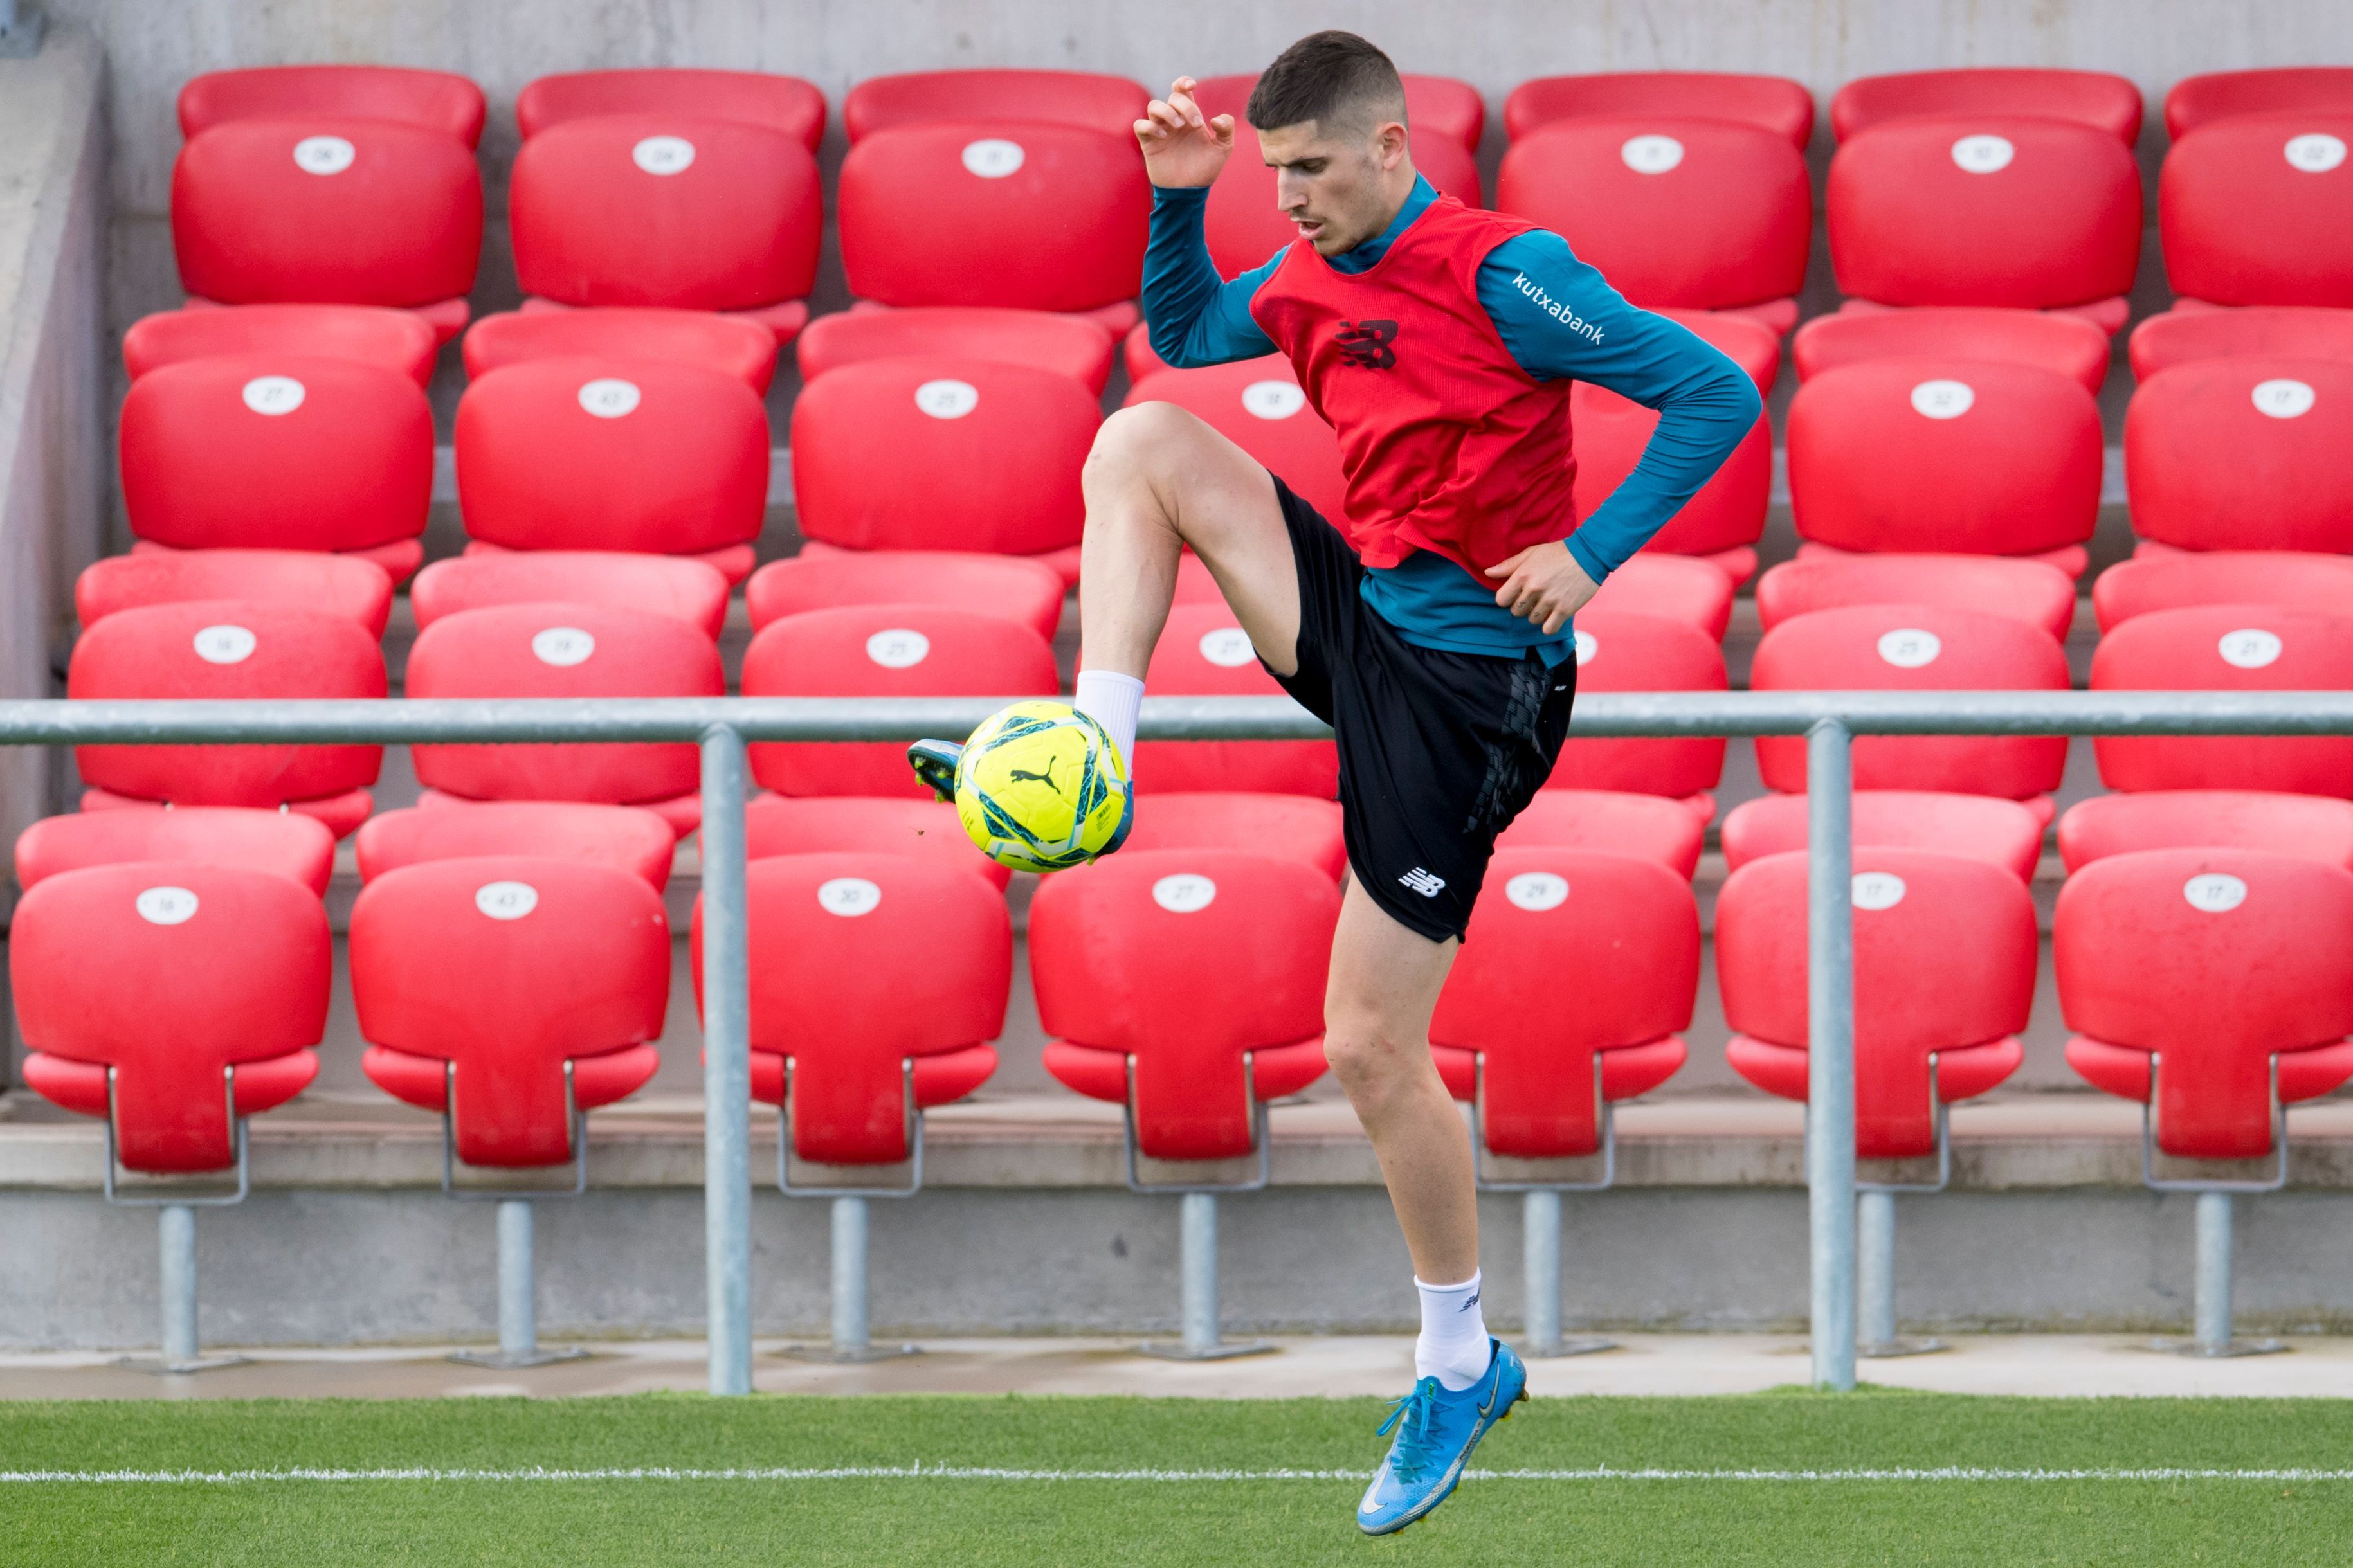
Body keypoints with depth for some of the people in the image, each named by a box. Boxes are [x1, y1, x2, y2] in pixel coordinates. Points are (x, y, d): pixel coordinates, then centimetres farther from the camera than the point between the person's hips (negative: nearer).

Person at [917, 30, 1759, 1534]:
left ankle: (1462, 1363, 13)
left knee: (1373, 1044, -5)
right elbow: (1183, 330, 28)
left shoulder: (1502, 274, -17)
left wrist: (1589, 557, -22)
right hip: (1358, 617, 8)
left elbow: (1716, 394, -18)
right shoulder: (1317, 277, 7)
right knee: (1142, 440, -4)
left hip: (1466, 677, -8)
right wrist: (1179, 198, 9)